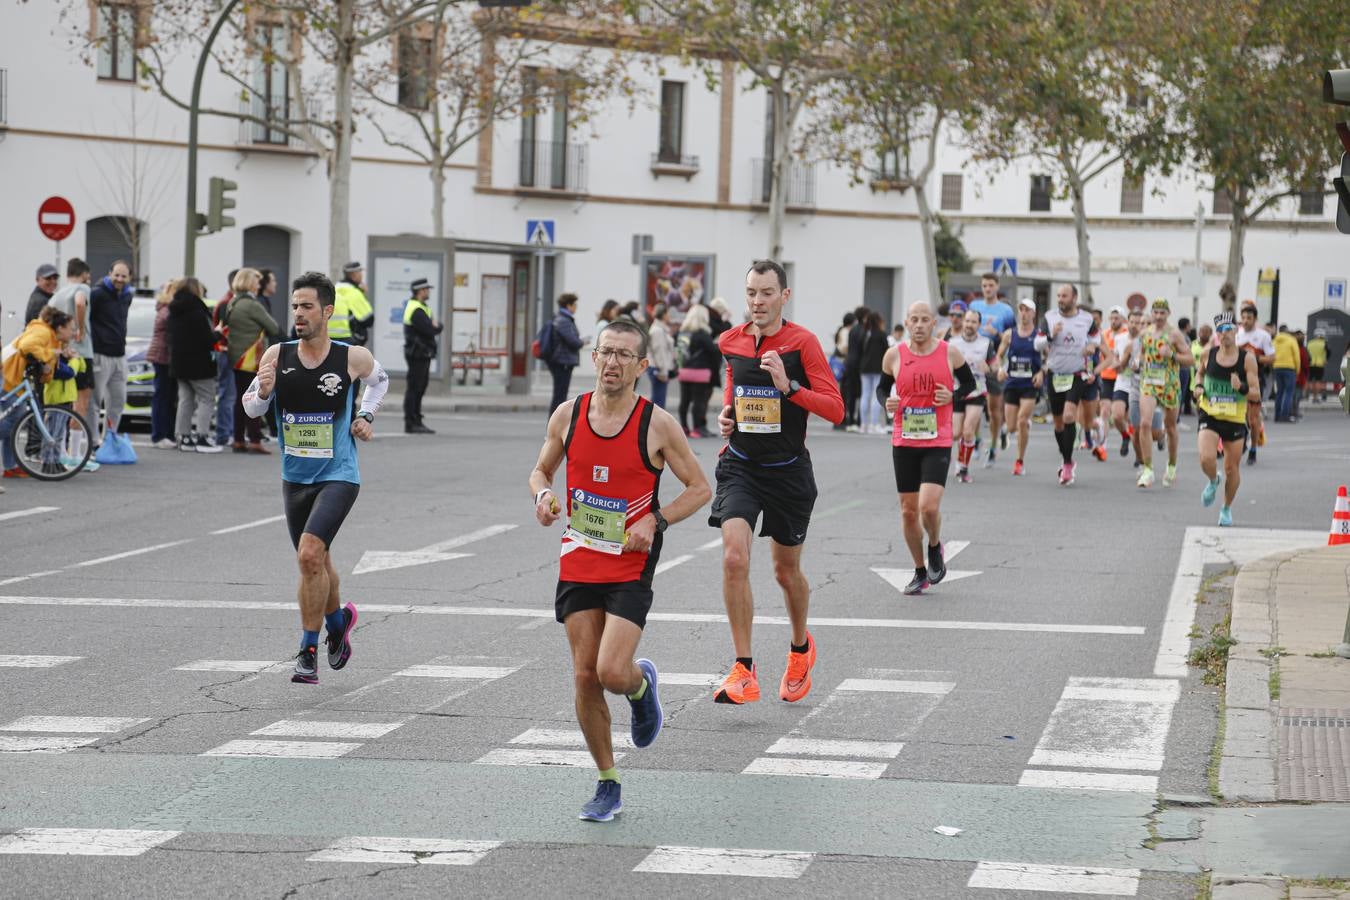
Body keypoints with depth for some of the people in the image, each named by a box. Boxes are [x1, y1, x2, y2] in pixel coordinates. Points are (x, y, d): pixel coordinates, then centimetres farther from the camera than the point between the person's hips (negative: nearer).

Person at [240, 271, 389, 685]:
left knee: (310, 554, -21)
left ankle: (309, 652, -11)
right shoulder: (278, 355, -5)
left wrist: (366, 415, 1)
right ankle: (338, 618, 48)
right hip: (295, 477, 4)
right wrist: (263, 391, -21)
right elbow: (251, 408, 0)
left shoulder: (352, 358, -9)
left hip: (338, 476, -4)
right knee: (315, 562, 17)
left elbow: (379, 379, 14)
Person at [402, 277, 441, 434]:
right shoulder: (416, 310, -17)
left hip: (422, 355, 10)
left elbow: (432, 328, 17)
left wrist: (436, 326, -3)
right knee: (414, 389, -8)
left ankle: (417, 422, 17)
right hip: (418, 355, -10)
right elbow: (431, 330, -22)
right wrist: (439, 326, -3)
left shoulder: (420, 307, 17)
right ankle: (410, 424, -6)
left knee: (419, 390, 13)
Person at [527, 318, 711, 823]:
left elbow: (700, 488, -1)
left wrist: (656, 521, -15)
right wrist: (543, 495, -6)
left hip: (631, 568, -3)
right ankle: (608, 786, 16)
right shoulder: (568, 416, 1)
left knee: (612, 672, -17)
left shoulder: (657, 425, -9)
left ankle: (641, 684, 22)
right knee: (584, 677, 1)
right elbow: (541, 470, 17)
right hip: (578, 565, 3)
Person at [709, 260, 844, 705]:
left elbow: (835, 409, -15)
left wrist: (788, 386, -27)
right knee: (734, 558, -19)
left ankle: (801, 648, 42)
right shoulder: (731, 342, 2)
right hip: (740, 466, 2)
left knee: (787, 571, 12)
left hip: (788, 472, -2)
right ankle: (744, 672, -15)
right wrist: (726, 411, 4)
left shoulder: (802, 343, -11)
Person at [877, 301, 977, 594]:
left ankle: (935, 548, 15)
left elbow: (970, 383, 12)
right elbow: (882, 386, 14)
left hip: (938, 443, -2)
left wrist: (952, 396, -8)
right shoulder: (894, 355, 1)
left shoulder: (949, 353, -2)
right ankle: (921, 572, 23)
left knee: (929, 506, -18)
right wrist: (886, 402, -7)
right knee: (908, 511, 6)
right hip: (903, 442, 2)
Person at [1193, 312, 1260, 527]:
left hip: (1235, 420, -1)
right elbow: (1200, 372, 21)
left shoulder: (1247, 358, -8)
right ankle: (1213, 481, 17)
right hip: (1209, 415, 1)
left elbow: (1256, 393, -8)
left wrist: (1242, 388, -29)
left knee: (1232, 468, 7)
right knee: (1206, 459, -20)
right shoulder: (1208, 354, -2)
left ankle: (1227, 509, 30)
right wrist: (1198, 386, -1)